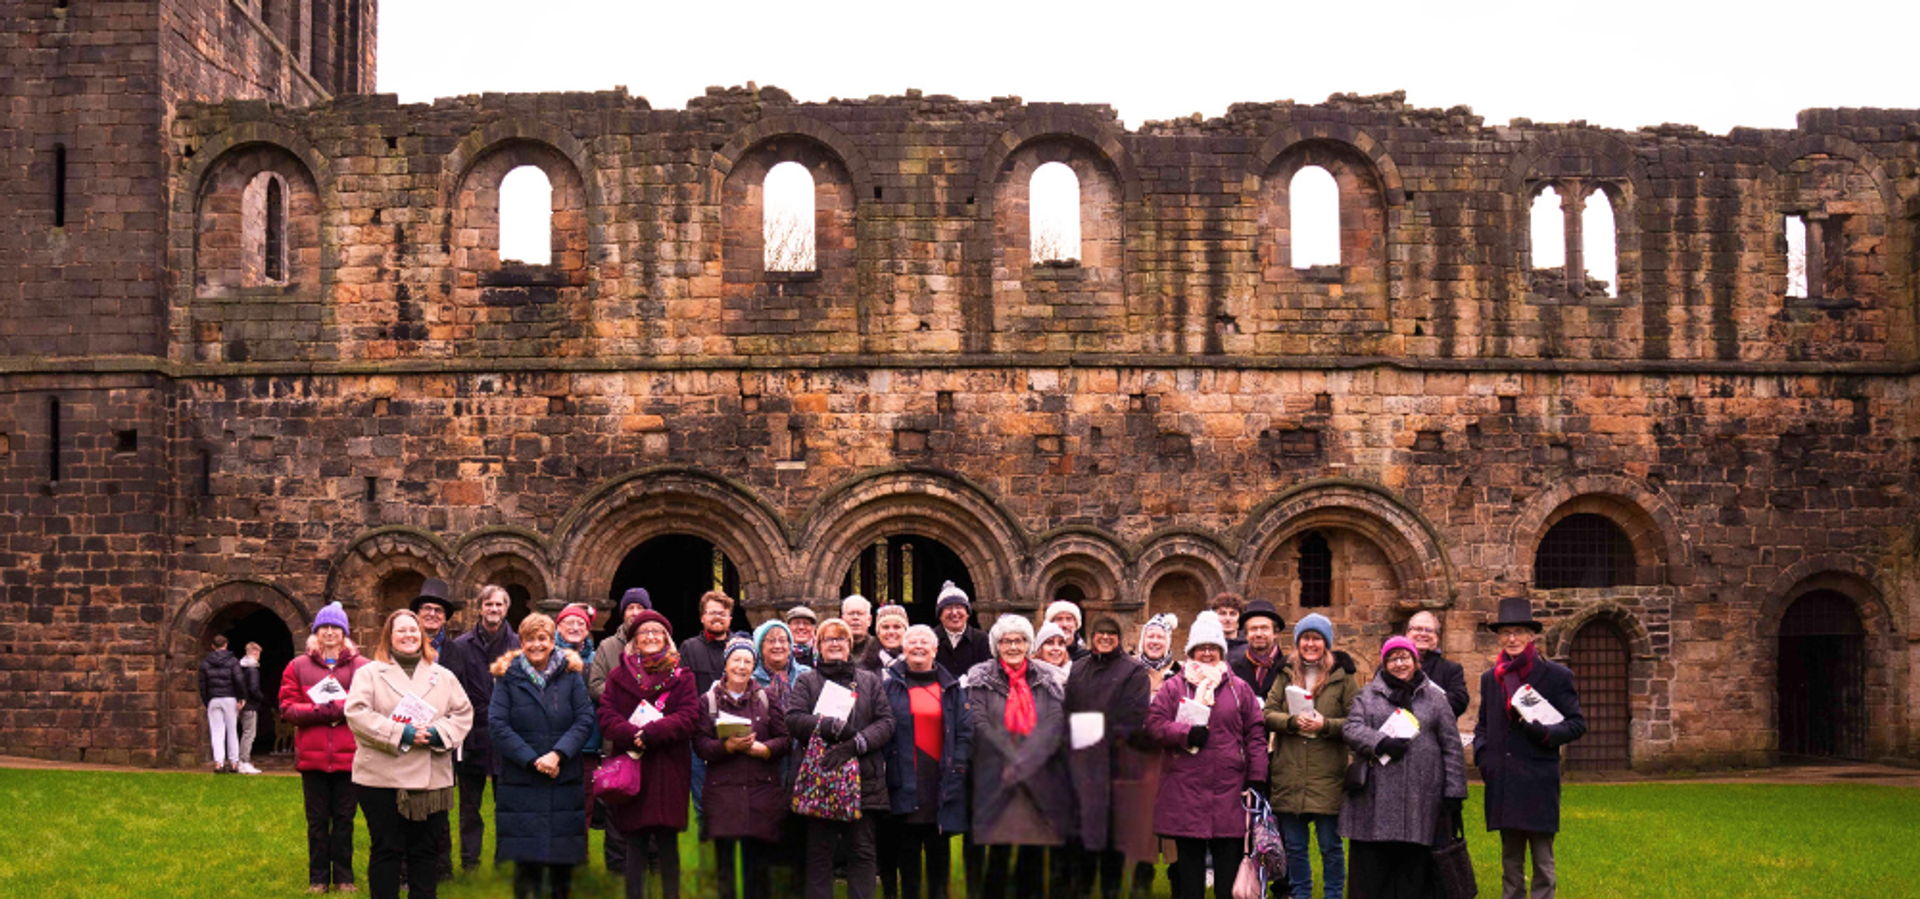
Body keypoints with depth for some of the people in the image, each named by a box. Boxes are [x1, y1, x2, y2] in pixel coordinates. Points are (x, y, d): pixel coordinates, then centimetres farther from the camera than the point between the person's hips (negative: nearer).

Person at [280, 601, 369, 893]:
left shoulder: (361, 667, 3)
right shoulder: (298, 667, 7)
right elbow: (287, 709, 0)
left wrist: (342, 709, -17)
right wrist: (320, 711, -14)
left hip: (348, 756, -1)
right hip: (312, 756, 1)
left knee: (344, 818, 7)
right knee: (317, 820, 8)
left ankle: (344, 876, 16)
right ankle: (318, 877, 16)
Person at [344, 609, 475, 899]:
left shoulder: (443, 677, 15)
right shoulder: (370, 673, 4)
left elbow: (463, 714, 11)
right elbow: (357, 713, -9)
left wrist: (437, 734, -9)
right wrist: (400, 734, -16)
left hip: (431, 778, 3)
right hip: (382, 777, -3)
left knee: (425, 851, 8)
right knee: (386, 849, 1)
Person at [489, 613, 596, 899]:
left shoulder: (570, 674, 5)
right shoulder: (508, 676, 2)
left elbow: (585, 720, -1)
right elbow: (497, 725, -6)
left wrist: (558, 754, -15)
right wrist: (532, 760, -14)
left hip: (565, 779, 1)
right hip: (521, 781, -1)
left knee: (563, 851, 5)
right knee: (526, 855, -2)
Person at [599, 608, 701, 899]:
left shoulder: (681, 677, 7)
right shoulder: (619, 676, 9)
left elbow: (689, 718, -4)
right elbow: (607, 718, 1)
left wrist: (650, 733, -17)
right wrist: (633, 736, -19)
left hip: (669, 771, 0)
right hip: (630, 768, 1)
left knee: (668, 844, 1)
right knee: (635, 845, 2)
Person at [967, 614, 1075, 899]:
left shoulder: (1048, 679, 7)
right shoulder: (981, 679, 4)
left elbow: (1055, 726, -3)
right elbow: (981, 726, -4)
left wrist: (1023, 764, -13)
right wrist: (1012, 760, -12)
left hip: (1040, 777, 2)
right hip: (997, 779, -2)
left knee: (1035, 848, 3)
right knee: (999, 853, -4)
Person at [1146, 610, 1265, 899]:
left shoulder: (1239, 688, 11)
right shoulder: (1173, 687, 8)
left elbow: (1255, 734, 9)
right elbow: (1153, 724, 0)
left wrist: (1256, 779, 2)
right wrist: (1186, 734, -15)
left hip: (1229, 790, 1)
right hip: (1185, 792, 0)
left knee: (1229, 864, 1)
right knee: (1189, 858, 6)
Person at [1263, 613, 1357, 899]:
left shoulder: (1343, 678, 3)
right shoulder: (1285, 676, 12)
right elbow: (1267, 714, 4)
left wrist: (1326, 725, -16)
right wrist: (1293, 721, -14)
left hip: (1327, 778, -3)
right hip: (1289, 776, 3)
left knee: (1331, 846, 4)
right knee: (1294, 846, 10)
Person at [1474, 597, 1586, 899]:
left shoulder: (1556, 675, 0)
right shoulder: (1491, 679, 13)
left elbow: (1577, 723, 1)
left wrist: (1545, 733, -17)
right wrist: (1481, 754, 5)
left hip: (1538, 782, -4)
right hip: (1502, 781, 4)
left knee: (1542, 860, -1)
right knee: (1510, 860, 10)